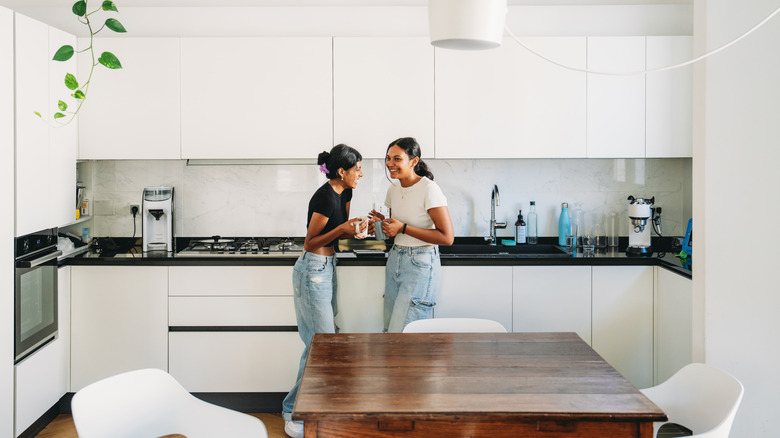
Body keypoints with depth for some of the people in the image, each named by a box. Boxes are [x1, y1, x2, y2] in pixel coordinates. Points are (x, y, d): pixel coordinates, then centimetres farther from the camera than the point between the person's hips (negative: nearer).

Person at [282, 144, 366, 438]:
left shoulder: (344, 193, 9)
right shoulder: (325, 196, -18)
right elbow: (311, 242, -14)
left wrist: (356, 228, -1)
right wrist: (341, 229, -27)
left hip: (327, 268, 10)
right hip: (313, 271, -9)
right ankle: (294, 411, 2)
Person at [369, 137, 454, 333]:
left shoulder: (429, 189, -15)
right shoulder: (393, 189, 9)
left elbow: (447, 237, -20)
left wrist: (403, 228, -19)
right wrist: (382, 222, 0)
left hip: (420, 265, -8)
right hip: (395, 259, 8)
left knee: (402, 332, -9)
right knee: (391, 328, 10)